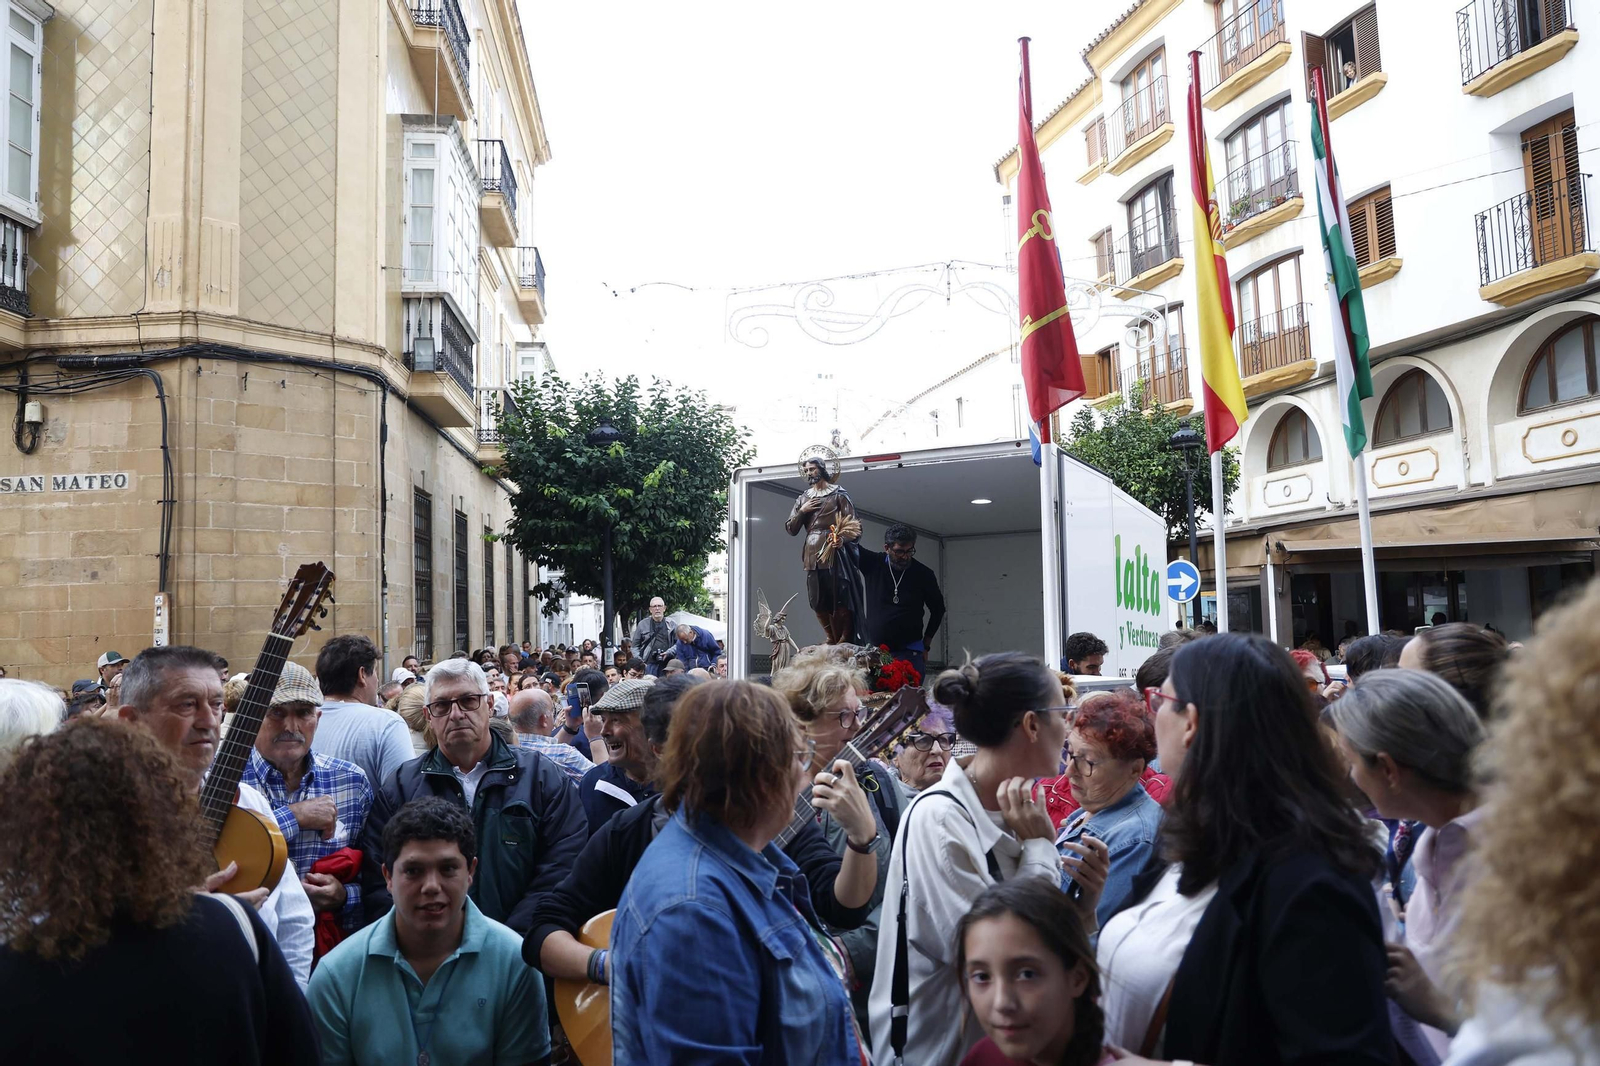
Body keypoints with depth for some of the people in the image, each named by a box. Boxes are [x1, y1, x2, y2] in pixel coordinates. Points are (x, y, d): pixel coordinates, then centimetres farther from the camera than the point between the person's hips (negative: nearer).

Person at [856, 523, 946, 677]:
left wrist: (926, 645, 12)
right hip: (873, 649, 1)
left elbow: (937, 609, 13)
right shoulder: (872, 564, 0)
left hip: (909, 652, -1)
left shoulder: (924, 575, 0)